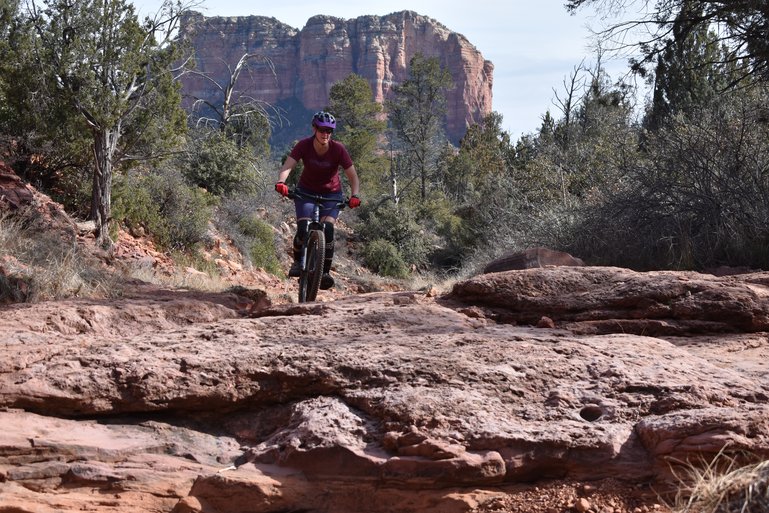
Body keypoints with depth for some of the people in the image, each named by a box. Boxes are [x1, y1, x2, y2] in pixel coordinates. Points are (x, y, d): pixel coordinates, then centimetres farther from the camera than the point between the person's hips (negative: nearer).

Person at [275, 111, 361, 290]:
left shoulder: (338, 149, -20)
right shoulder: (304, 146, -19)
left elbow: (353, 176, -19)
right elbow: (287, 166, -30)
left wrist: (355, 195, -37)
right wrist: (281, 182, -50)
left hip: (331, 194, 0)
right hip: (306, 192, 0)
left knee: (327, 229, -23)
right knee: (303, 229, -21)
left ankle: (326, 272, -9)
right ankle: (297, 262, 7)